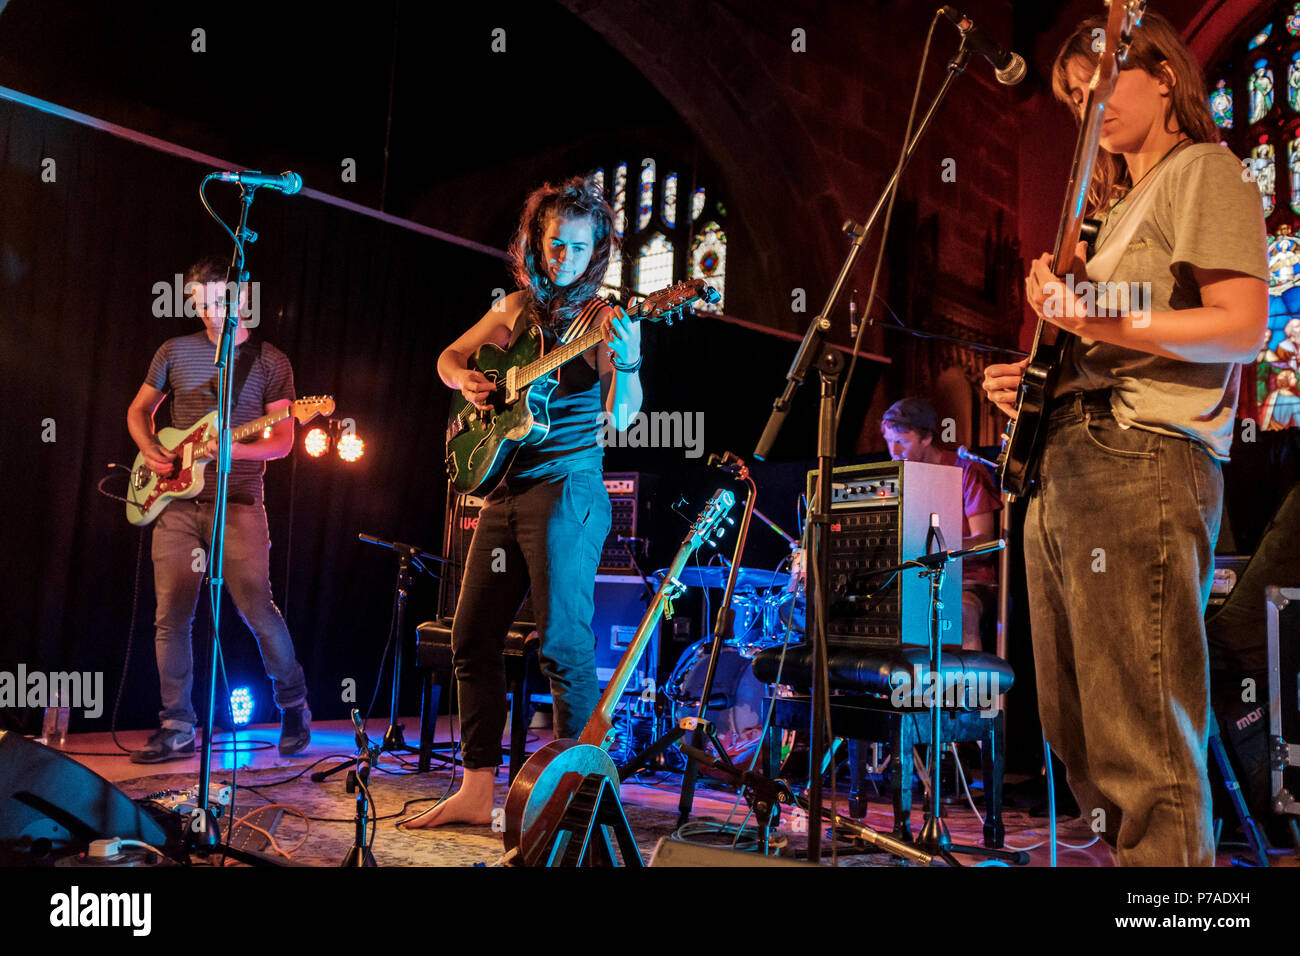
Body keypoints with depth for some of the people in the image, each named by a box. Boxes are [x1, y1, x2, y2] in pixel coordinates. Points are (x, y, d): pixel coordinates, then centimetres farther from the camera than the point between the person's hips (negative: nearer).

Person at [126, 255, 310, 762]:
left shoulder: (269, 362, 3)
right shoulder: (175, 351, 11)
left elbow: (282, 440, -1)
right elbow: (138, 409, 21)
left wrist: (234, 450, -19)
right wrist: (149, 450, 1)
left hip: (237, 504, -3)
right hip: (176, 503, 3)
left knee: (258, 611, -7)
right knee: (171, 617, 1)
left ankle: (294, 709, 13)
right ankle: (177, 728, 12)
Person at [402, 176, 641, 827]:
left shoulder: (607, 321, -4)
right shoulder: (518, 307, 14)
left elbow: (621, 418, -15)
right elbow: (450, 357, 25)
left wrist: (626, 361, -32)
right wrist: (466, 380, 4)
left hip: (567, 488, -7)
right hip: (504, 489, 7)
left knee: (563, 644, -10)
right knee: (472, 639, 9)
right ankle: (477, 791, 20)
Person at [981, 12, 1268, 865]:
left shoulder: (1203, 170, 2)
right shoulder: (1119, 202, 27)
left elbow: (1244, 328, -12)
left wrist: (1102, 326, -21)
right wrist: (1033, 376, 10)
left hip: (1142, 460, -10)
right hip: (1063, 465, 10)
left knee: (1141, 751, -12)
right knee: (1075, 732, 15)